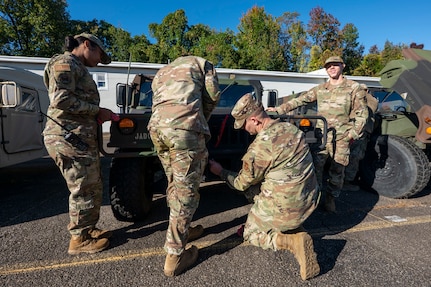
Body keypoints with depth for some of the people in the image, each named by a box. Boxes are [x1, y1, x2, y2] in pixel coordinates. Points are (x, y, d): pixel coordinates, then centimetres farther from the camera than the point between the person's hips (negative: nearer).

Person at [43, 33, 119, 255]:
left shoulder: (78, 68, 23)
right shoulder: (65, 63, -7)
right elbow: (61, 99, -20)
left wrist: (98, 115, 8)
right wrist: (97, 111, -14)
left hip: (81, 137, 10)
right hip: (68, 138, -10)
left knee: (93, 186, 14)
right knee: (83, 189, -2)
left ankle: (88, 229, 28)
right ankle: (79, 239, 13)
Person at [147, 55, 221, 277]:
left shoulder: (161, 72, 37)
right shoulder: (201, 63, 25)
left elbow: (157, 102, 25)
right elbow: (212, 95, 11)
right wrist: (201, 120, 25)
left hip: (157, 126, 6)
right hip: (185, 127, -6)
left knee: (175, 184, 20)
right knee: (186, 190, -1)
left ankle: (182, 230, 34)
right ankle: (174, 256, 4)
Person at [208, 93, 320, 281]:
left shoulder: (260, 146, -23)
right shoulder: (291, 128, -1)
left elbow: (242, 183, -7)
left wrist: (220, 171, 10)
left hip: (284, 209, -8)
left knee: (250, 234, 20)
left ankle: (291, 240, -6)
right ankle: (294, 227, 20)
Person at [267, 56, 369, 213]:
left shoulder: (354, 88, 4)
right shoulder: (320, 89, 12)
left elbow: (361, 113, 2)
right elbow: (300, 100, 6)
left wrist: (353, 133, -7)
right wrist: (279, 109, -1)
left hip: (342, 138, -1)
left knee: (337, 169, 6)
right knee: (316, 166, -1)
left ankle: (330, 198, 24)